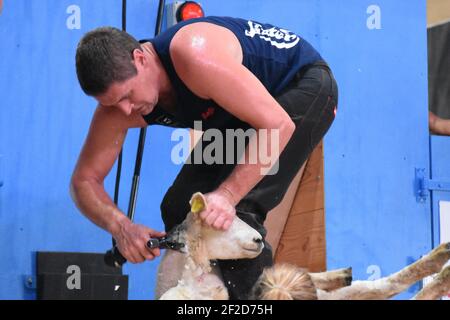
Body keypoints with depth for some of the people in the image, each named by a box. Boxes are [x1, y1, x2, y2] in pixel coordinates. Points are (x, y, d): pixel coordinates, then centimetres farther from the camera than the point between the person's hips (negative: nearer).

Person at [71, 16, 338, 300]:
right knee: (180, 208, 0)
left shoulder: (195, 56, -39)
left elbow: (277, 124, -37)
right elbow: (85, 180, -9)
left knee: (237, 212, -24)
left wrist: (228, 194, -44)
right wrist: (120, 226, -29)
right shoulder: (118, 90, -16)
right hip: (244, 112, 8)